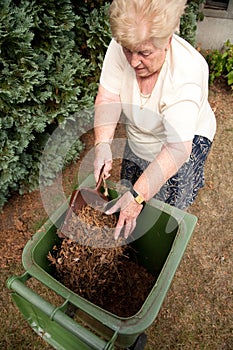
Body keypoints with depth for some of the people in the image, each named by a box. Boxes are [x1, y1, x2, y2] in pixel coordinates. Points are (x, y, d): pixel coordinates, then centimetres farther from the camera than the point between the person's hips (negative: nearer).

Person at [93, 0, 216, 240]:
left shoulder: (187, 74, -36)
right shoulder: (121, 47, -22)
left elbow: (178, 149, -40)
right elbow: (108, 98, -22)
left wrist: (138, 196, -44)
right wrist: (102, 144, -38)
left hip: (186, 141, -4)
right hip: (138, 138, 5)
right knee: (128, 199, 20)